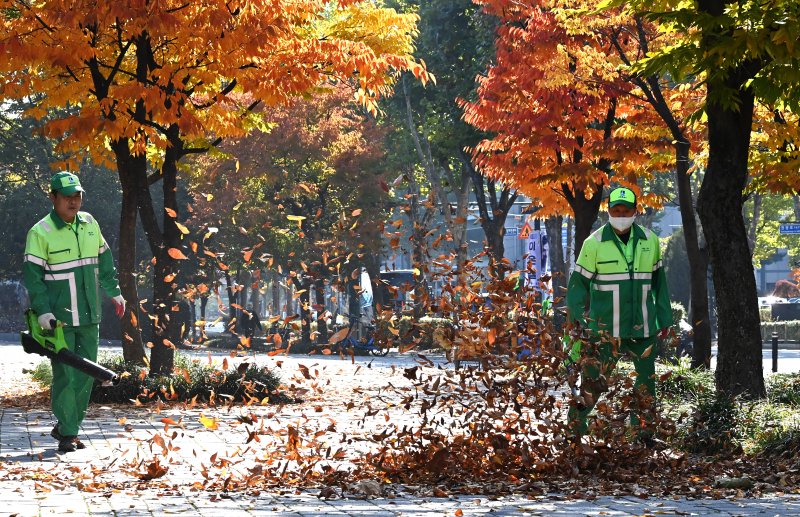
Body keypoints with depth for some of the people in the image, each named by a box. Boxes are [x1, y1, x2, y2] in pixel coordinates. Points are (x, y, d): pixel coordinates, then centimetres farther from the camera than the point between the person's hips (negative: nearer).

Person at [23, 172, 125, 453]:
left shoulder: (90, 224, 8)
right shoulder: (40, 232, -9)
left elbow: (104, 260, 21)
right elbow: (32, 275, -9)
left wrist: (114, 292, 23)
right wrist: (43, 311, -16)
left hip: (89, 316, 6)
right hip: (59, 319, -6)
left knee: (86, 374, 7)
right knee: (65, 375, -5)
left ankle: (67, 426, 19)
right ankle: (67, 434, 2)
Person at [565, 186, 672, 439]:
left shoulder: (650, 241, 6)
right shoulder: (594, 243, -5)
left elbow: (658, 282, 14)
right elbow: (579, 283, -2)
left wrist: (664, 318, 14)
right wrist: (575, 319, -10)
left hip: (643, 327, 4)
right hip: (604, 330, -4)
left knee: (647, 381, 10)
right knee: (594, 380, -7)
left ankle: (642, 430, 22)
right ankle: (574, 426, 5)